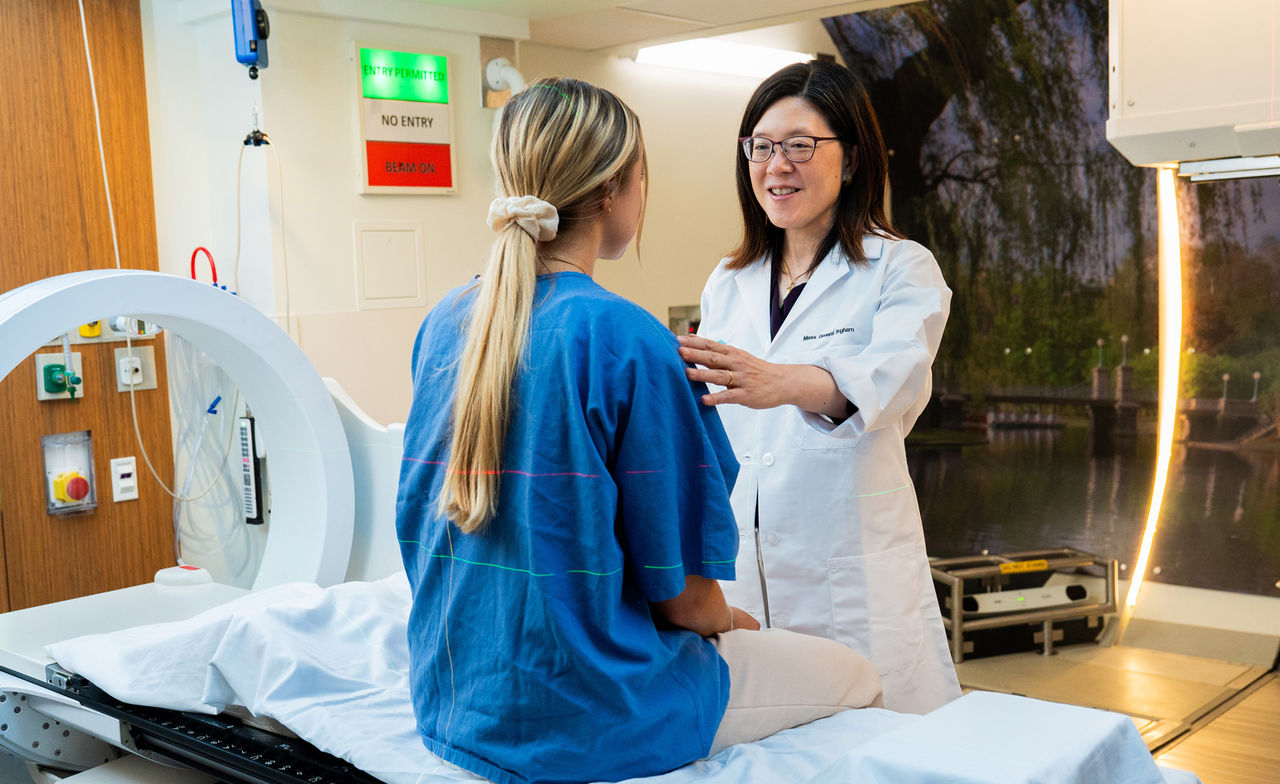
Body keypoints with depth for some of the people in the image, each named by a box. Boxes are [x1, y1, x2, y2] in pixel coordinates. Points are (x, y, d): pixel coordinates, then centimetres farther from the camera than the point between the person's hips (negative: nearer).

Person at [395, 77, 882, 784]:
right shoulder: (628, 341, -21)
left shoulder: (444, 323, 0)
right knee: (854, 674, 14)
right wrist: (724, 620, 9)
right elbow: (682, 593, -16)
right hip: (579, 725, -8)